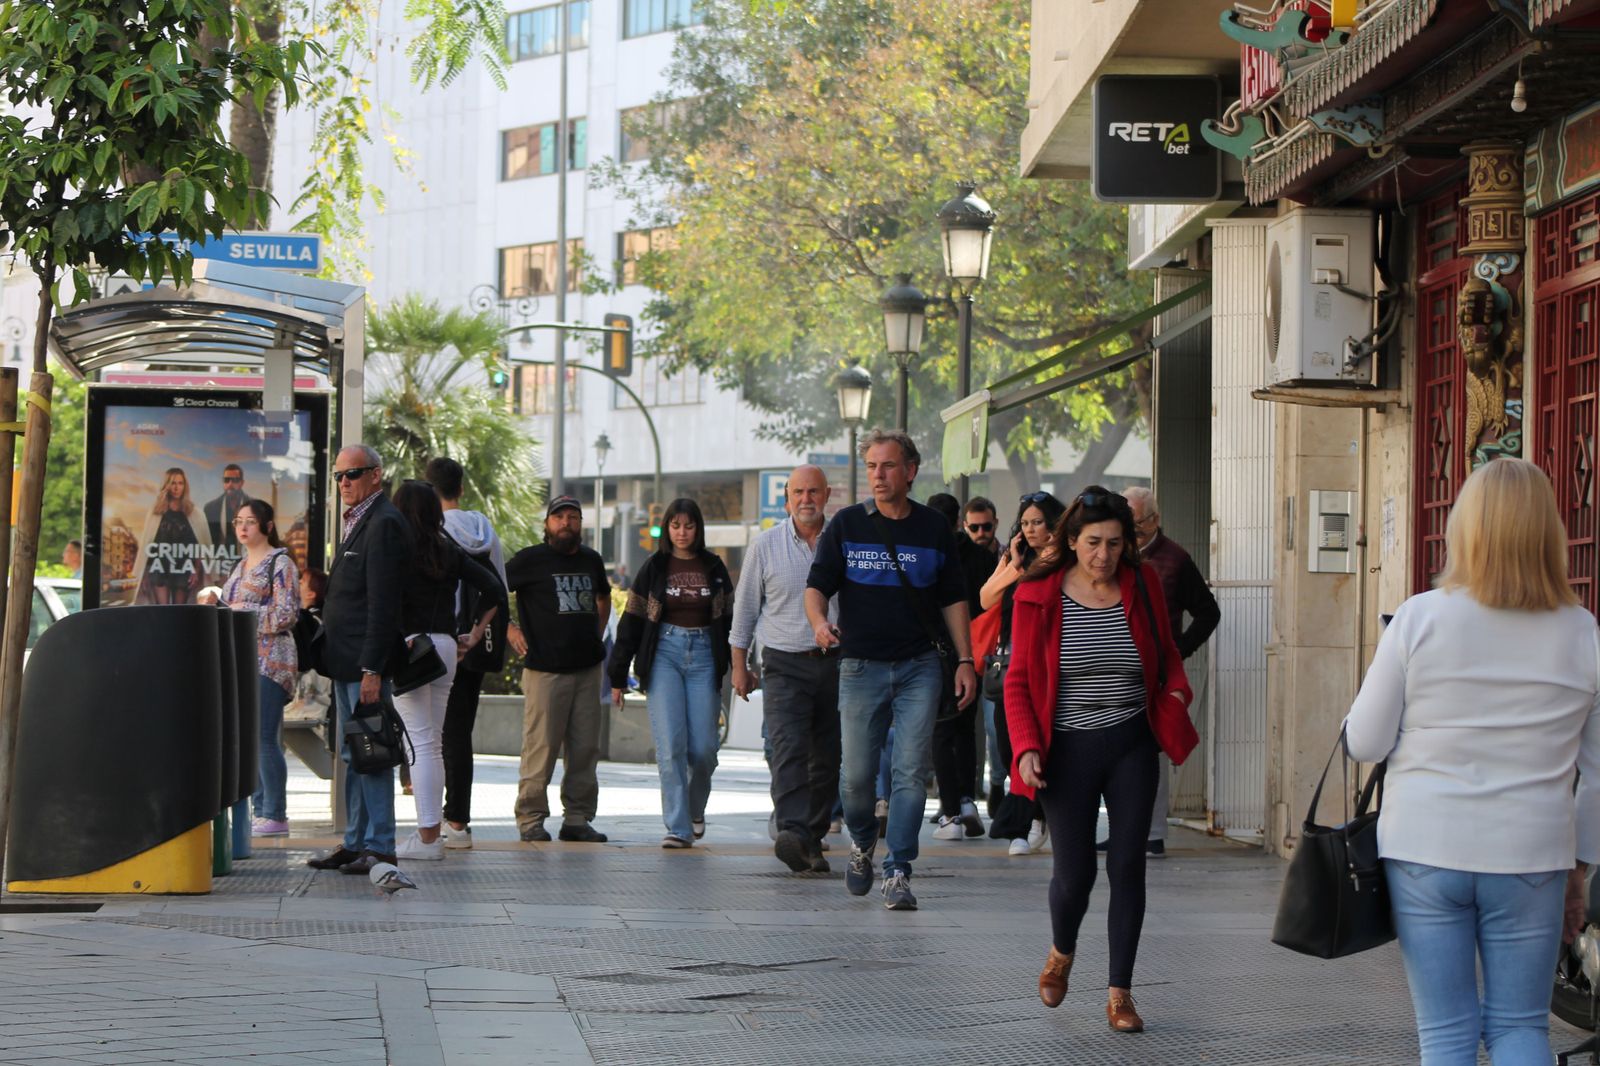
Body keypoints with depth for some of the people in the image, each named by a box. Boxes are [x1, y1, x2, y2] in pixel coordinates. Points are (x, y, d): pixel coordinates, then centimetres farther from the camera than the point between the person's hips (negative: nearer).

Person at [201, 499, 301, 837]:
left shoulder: (280, 563, -5)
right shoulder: (242, 566, 20)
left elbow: (287, 614, -14)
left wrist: (236, 610, -14)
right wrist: (216, 604, 7)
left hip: (268, 660, -9)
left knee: (264, 739, -12)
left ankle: (275, 815, -10)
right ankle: (259, 810, 12)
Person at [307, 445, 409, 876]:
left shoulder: (384, 523, -14)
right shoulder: (356, 521, 18)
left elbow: (383, 603, -20)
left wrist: (372, 669, -23)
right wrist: (323, 590, 7)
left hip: (366, 660, -10)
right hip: (346, 661, 10)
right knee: (352, 754, 13)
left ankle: (379, 848, -3)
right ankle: (355, 842, 19)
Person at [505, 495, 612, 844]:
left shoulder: (592, 561, 16)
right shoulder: (530, 560, -2)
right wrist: (509, 630, -7)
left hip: (587, 668, 6)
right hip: (545, 668, -5)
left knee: (585, 749, 5)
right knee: (541, 747, -7)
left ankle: (578, 818, 11)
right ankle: (531, 819, 0)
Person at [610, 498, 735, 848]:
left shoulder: (713, 568, 9)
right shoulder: (654, 567, 5)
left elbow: (730, 620, 13)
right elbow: (631, 622, 5)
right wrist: (618, 676, 3)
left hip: (704, 655, 1)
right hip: (664, 654, -1)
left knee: (703, 749, -4)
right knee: (671, 744, -12)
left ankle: (695, 810, 24)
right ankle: (678, 828, -11)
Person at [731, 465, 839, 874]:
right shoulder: (765, 546, 3)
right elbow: (745, 608, 11)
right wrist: (739, 665, 11)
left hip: (837, 663, 2)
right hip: (786, 664, -2)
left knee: (827, 759, 5)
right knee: (788, 749, -19)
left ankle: (813, 838, 15)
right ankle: (793, 833, -32)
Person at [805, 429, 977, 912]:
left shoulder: (934, 527, 7)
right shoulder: (846, 524, 3)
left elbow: (953, 599, 12)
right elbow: (817, 585, 0)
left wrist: (965, 661, 5)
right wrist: (819, 622, -22)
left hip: (920, 667, 0)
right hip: (861, 667, 0)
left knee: (911, 772, -8)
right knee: (857, 775, 1)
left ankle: (897, 872, -4)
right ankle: (861, 842, 31)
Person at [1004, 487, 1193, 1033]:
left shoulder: (1141, 586, 0)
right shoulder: (1039, 596, -5)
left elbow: (1166, 654, 14)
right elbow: (1018, 679, -1)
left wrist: (1176, 692, -7)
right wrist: (1026, 747, -13)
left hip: (1131, 745, 2)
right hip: (1070, 748, -2)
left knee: (1127, 865, -2)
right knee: (1074, 871, 0)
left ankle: (1119, 993, 8)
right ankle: (1061, 952, 33)